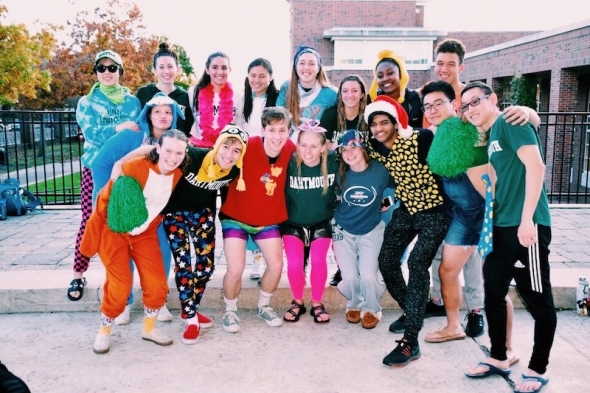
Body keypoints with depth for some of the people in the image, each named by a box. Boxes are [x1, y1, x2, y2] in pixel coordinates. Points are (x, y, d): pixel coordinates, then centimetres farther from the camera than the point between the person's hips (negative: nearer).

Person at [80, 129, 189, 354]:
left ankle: (149, 328, 23)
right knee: (120, 286, -10)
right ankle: (104, 331, 16)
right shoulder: (133, 167, -25)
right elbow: (104, 200, -19)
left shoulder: (178, 176, -10)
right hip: (114, 232, -4)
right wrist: (90, 241, -16)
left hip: (146, 234, 4)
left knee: (158, 285, -2)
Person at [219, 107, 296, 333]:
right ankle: (230, 311, 18)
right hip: (236, 217, -4)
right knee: (235, 269, -11)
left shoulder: (290, 150, -11)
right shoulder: (247, 147, -25)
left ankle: (264, 307, 30)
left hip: (268, 219, 4)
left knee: (276, 265, 2)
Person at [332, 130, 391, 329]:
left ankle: (371, 310, 19)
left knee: (368, 276, -12)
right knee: (350, 277, -7)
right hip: (344, 231, 1)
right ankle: (354, 305, 27)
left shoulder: (380, 170, -17)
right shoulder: (340, 174, -13)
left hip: (371, 231, -1)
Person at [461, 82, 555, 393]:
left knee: (538, 300, 3)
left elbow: (535, 165, -17)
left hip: (525, 225, -9)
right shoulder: (489, 137, 18)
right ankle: (498, 359, 28)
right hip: (501, 227, 9)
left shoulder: (510, 122, -7)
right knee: (493, 293, 14)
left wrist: (527, 218, -22)